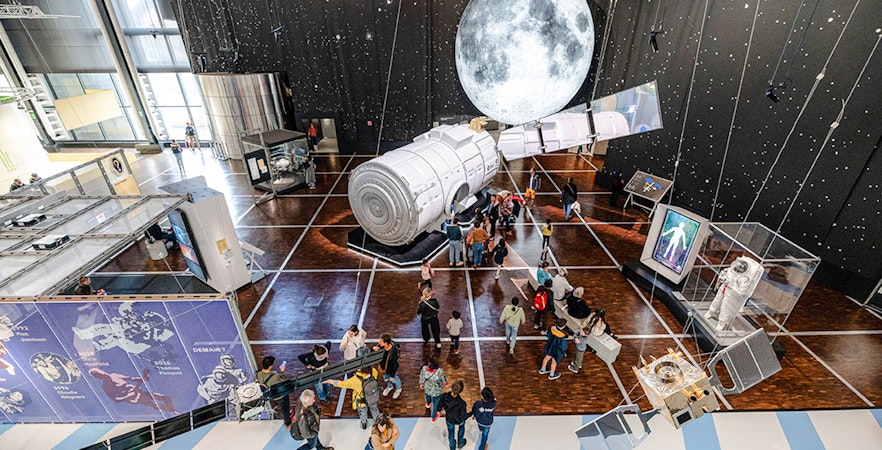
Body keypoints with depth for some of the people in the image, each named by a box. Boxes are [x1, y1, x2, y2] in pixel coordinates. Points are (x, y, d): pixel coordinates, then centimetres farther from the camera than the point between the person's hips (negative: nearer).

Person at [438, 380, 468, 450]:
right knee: (461, 427, 35)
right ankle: (460, 443, 58)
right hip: (459, 421, -2)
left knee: (450, 431, 33)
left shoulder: (444, 396, -35)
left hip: (448, 419, 2)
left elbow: (439, 408, -16)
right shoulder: (462, 403, -43)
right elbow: (463, 417, -26)